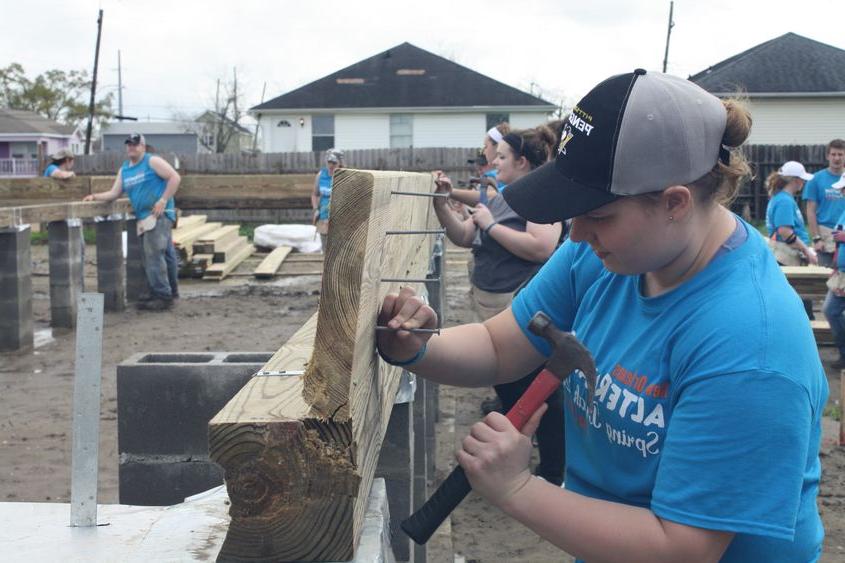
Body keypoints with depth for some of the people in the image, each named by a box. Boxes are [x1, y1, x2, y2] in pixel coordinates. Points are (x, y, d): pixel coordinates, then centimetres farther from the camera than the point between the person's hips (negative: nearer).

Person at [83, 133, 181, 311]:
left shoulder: (152, 161, -4)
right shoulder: (124, 170, 17)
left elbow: (175, 178, -11)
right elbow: (114, 193, 16)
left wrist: (163, 200, -17)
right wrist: (95, 197, 2)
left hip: (159, 214, -8)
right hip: (143, 218, 8)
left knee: (154, 254, -13)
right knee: (149, 257, 12)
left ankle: (163, 296, -10)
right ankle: (170, 290, 22)